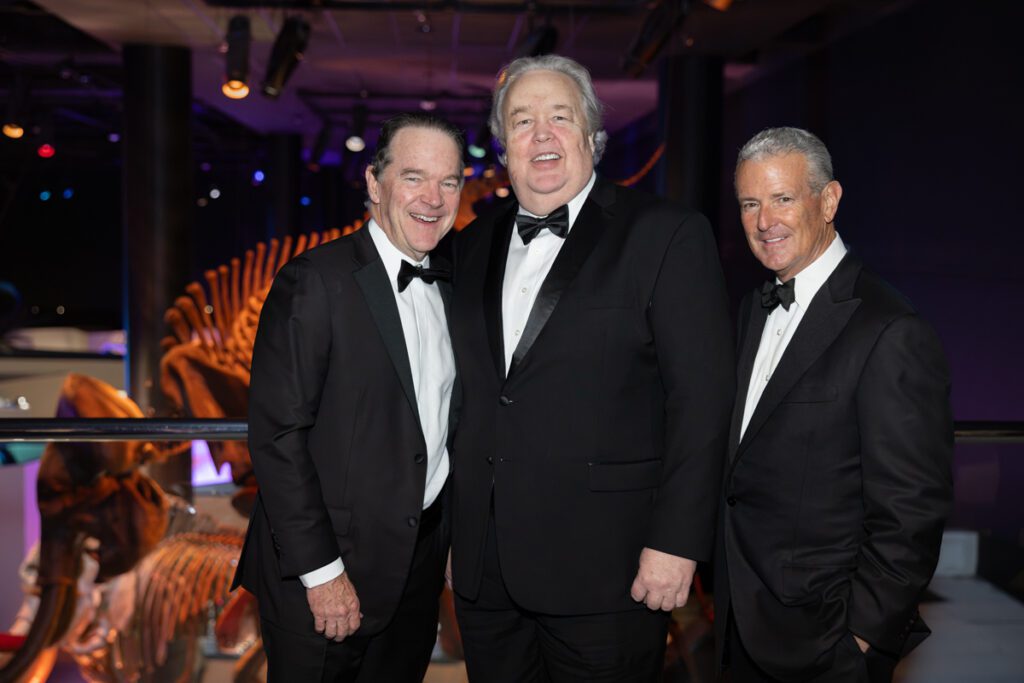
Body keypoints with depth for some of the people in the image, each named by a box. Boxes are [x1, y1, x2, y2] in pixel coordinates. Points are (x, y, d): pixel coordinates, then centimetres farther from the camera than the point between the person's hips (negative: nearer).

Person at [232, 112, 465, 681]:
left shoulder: (449, 288, 8)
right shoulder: (315, 282, -14)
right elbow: (277, 434, -17)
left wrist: (445, 544, 7)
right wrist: (320, 570, -18)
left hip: (420, 565, 6)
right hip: (327, 567, -6)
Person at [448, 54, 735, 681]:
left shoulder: (668, 235, -7)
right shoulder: (475, 245, 11)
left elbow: (702, 398, -11)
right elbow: (472, 388, 14)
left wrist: (677, 542, -14)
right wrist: (463, 522, 10)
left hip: (604, 568, -5)